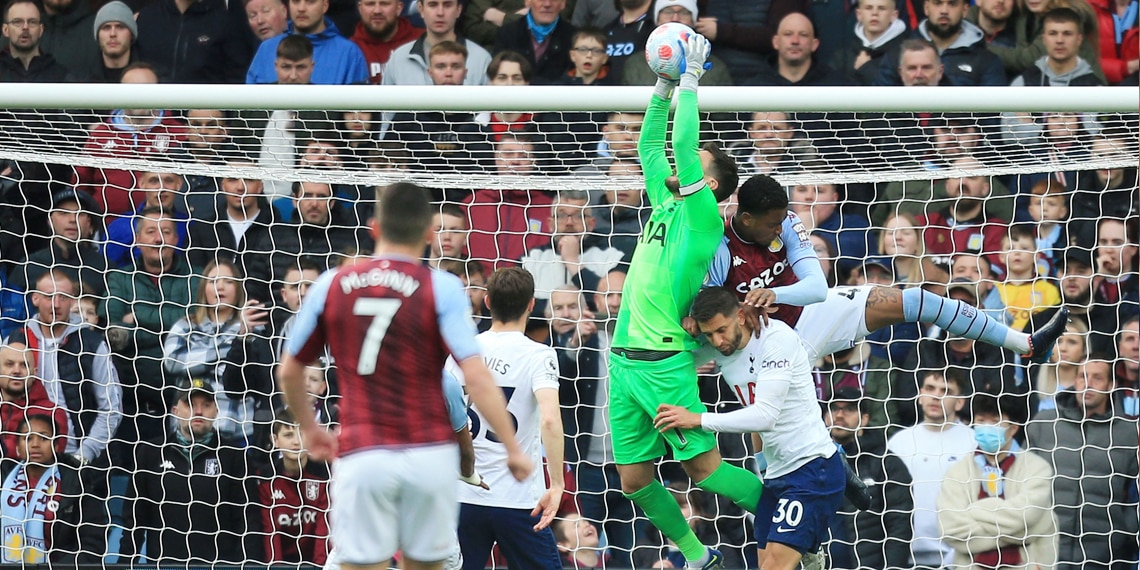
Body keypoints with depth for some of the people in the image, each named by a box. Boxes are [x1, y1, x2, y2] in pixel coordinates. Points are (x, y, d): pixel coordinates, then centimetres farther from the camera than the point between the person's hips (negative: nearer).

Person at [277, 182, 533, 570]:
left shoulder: (331, 286, 5)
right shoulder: (440, 288, -3)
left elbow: (289, 372, 14)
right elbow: (476, 378, -11)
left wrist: (309, 428, 31)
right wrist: (514, 448, -5)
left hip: (361, 456, 0)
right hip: (429, 455, 0)